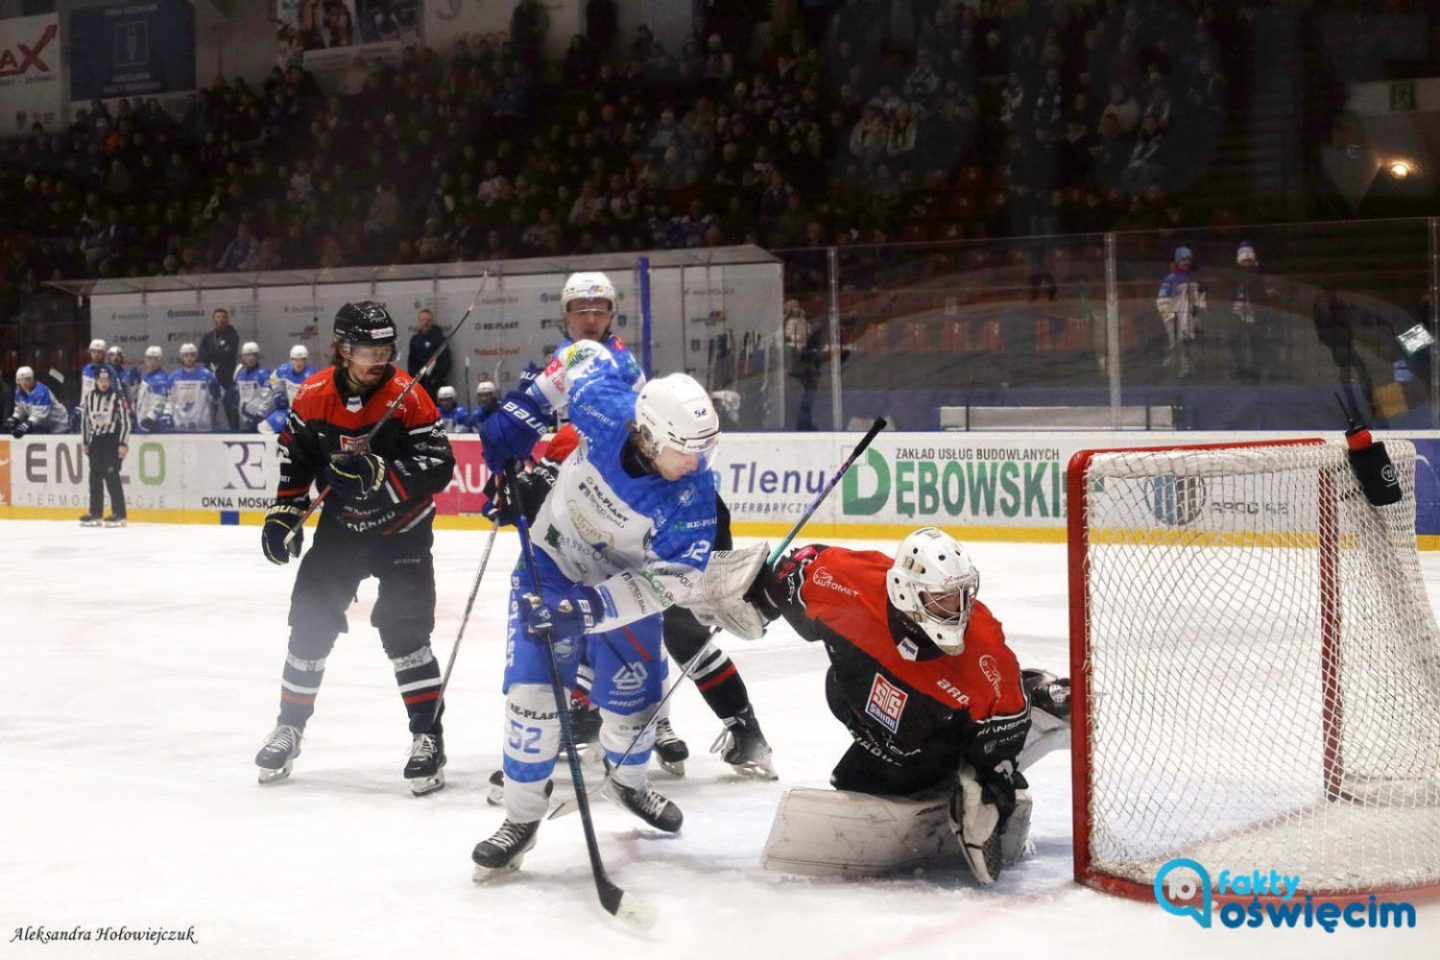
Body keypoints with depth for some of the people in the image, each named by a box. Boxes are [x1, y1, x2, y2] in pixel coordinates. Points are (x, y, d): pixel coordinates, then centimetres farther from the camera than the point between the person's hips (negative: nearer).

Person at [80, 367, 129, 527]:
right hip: (96, 440, 6)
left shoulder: (117, 397, -9)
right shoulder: (90, 397, 9)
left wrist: (123, 444, -15)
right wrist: (86, 442, 15)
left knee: (111, 476, -12)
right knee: (95, 476, 7)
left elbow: (125, 420, -11)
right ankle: (95, 513, 14)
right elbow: (85, 419, 17)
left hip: (112, 440, -6)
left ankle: (119, 514, -9)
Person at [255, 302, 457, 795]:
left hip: (401, 529, -4)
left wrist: (377, 473, -34)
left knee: (405, 630, -12)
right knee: (310, 622, 4)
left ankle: (428, 736, -2)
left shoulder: (407, 397, -19)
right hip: (341, 527, 4)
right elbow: (294, 458, 7)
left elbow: (438, 467, -24)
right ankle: (289, 727, 20)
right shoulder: (313, 396, -9)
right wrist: (283, 513, 1)